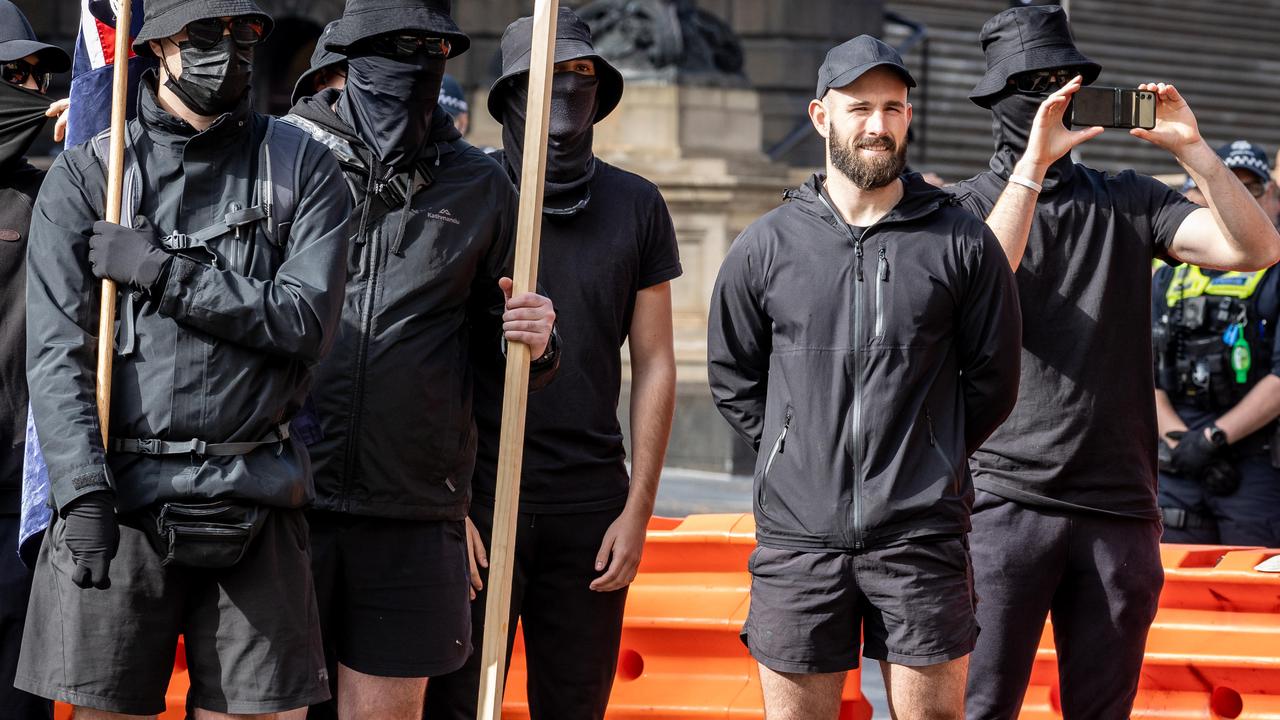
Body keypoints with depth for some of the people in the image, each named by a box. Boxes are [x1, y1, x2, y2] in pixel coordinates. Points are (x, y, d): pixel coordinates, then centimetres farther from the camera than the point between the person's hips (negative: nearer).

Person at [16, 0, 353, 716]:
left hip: (255, 504, 1)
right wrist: (83, 495, -15)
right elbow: (57, 353, -4)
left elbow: (307, 321, -6)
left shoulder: (305, 167, 6)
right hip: (122, 494, -1)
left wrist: (163, 273, -10)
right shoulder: (86, 174, 3)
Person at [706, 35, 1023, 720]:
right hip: (798, 535, 1)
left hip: (921, 537, -1)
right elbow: (732, 379, 15)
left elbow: (993, 379, 10)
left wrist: (928, 459, 9)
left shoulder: (962, 242, 2)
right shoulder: (766, 245, 5)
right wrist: (799, 456, 9)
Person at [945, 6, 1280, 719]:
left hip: (1120, 505, 3)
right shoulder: (970, 205, 5)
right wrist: (1035, 162, -19)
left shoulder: (1129, 202, 11)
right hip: (1008, 501, -3)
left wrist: (1191, 147, -10)